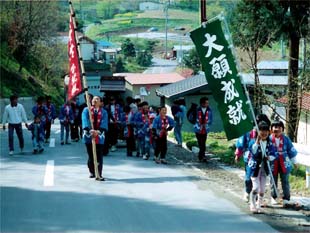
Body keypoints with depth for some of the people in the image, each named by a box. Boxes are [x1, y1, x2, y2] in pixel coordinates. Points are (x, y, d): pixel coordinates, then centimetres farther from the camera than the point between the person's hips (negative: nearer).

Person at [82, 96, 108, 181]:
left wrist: (98, 131, -24)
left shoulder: (103, 112, 8)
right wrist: (89, 130, -26)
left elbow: (104, 123, -6)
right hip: (88, 136, 0)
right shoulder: (86, 110, 6)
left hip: (99, 136, 0)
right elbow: (85, 120, -9)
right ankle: (92, 172, 25)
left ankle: (99, 175, -3)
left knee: (99, 156, -4)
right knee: (90, 155, 7)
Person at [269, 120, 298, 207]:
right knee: (273, 181, 11)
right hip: (273, 163, -1)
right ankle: (273, 197, 25)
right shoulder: (269, 139, -6)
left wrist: (294, 162, 13)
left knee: (285, 181, 2)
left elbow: (291, 150, 8)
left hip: (284, 163, 1)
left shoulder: (286, 139, 0)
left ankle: (286, 199, 8)